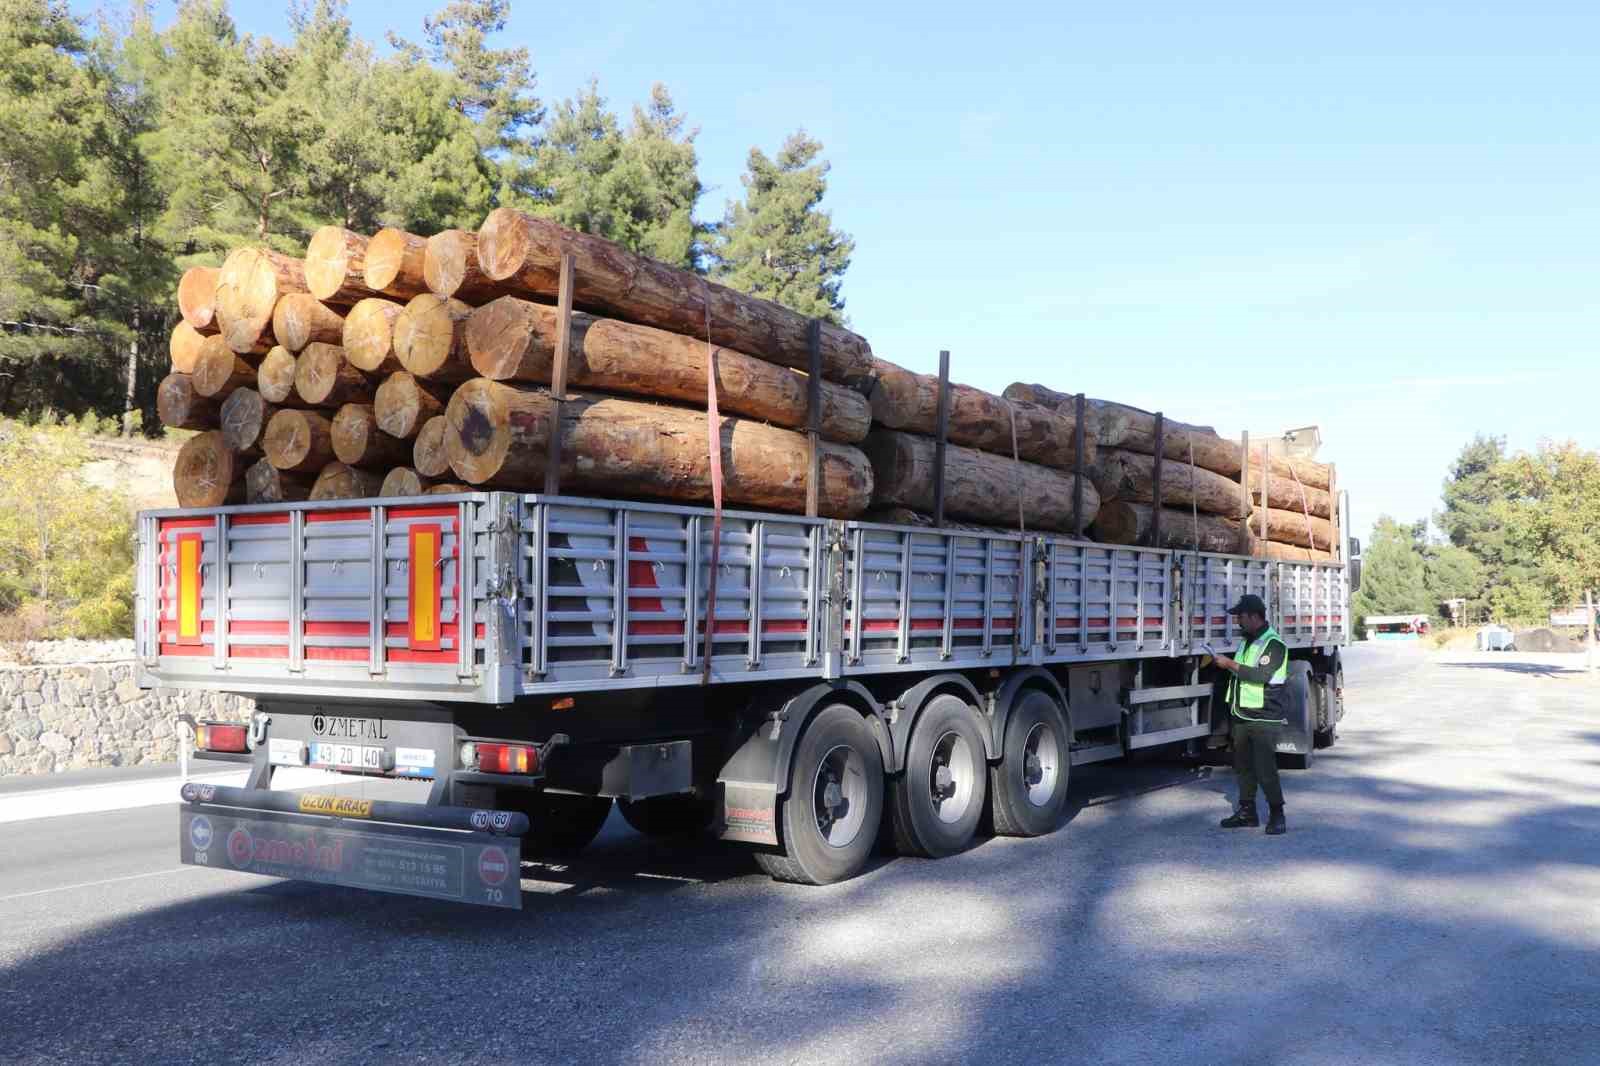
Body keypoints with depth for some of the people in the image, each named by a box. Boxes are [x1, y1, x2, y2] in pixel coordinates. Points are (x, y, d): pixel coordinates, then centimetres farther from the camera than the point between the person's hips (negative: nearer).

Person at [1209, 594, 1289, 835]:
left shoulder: (1274, 644, -13)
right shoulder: (1247, 641, 16)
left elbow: (1263, 675, -26)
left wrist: (1231, 664, -22)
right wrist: (1225, 664, 13)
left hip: (1265, 718, -9)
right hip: (1243, 715, 9)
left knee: (1265, 768, -10)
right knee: (1243, 766, 12)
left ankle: (1277, 815, 1)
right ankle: (1246, 811, 20)